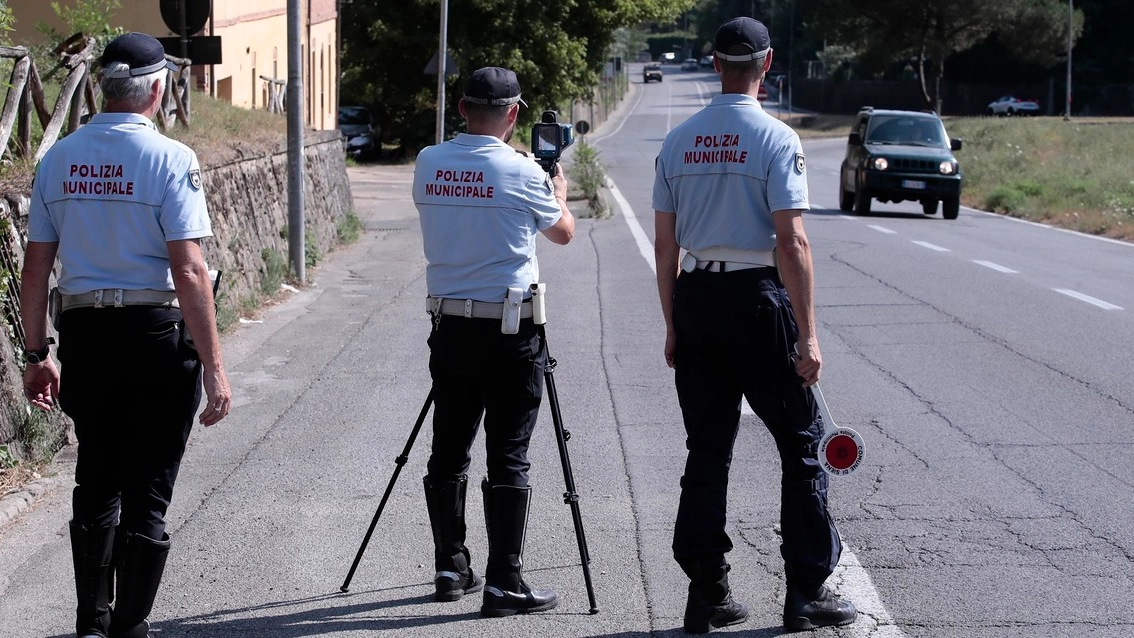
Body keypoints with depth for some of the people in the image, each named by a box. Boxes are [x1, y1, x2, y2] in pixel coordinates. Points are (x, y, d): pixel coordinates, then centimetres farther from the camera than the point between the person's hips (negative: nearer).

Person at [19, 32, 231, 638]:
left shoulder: (58, 159, 4)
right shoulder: (170, 159, -10)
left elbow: (36, 266, 6)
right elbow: (188, 270, -15)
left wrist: (37, 354, 15)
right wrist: (213, 366, -13)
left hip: (83, 333, 5)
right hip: (156, 334, -5)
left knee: (95, 484, 18)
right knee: (146, 494, 4)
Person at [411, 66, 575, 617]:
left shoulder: (428, 165, 2)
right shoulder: (521, 172, -10)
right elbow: (563, 233, 9)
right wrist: (559, 188, 29)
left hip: (449, 327, 5)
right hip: (510, 330, -5)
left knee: (448, 452, 12)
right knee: (508, 460, -2)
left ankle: (450, 569, 20)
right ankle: (503, 583, -2)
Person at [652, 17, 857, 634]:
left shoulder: (676, 142, 7)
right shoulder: (776, 138, -9)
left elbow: (664, 246, 8)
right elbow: (791, 243, -14)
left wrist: (672, 327, 16)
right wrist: (806, 334, -13)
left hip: (695, 299, 5)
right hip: (758, 297, -5)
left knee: (706, 451, 10)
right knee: (800, 444, 5)